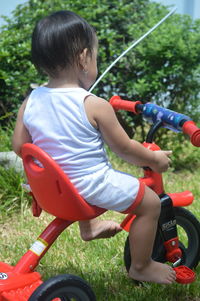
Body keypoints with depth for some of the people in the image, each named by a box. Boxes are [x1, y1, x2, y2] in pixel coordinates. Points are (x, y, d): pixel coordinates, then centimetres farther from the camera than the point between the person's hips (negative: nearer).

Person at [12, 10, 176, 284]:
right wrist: (154, 159, 6)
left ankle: (89, 226, 53)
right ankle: (141, 267, 19)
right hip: (90, 187, -7)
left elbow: (19, 145, 4)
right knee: (150, 202, 7)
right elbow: (125, 149, -12)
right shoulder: (94, 106, -21)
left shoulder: (30, 102, -6)